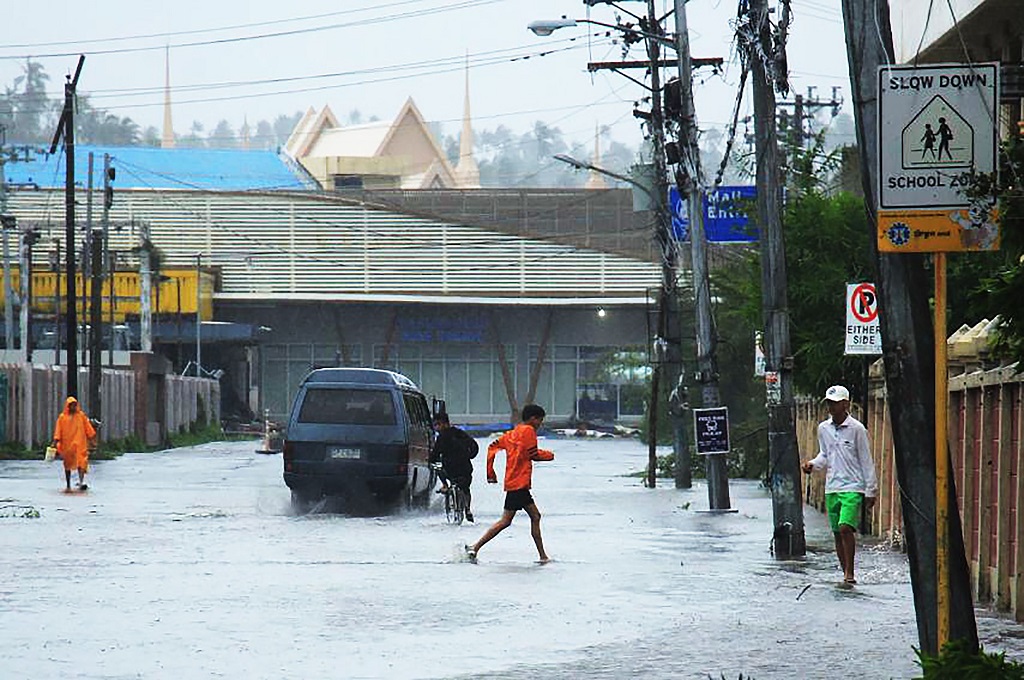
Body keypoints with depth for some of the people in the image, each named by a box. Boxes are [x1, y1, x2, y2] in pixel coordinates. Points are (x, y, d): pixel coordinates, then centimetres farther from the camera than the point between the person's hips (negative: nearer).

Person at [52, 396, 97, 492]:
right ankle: (68, 486, 19)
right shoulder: (62, 417, 3)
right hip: (67, 445, 1)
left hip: (79, 444, -1)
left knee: (81, 463, -18)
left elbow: (88, 428, 10)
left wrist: (91, 439, 8)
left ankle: (81, 482, -32)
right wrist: (55, 442, -7)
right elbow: (58, 431, 1)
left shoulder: (81, 415, 5)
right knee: (67, 465, 9)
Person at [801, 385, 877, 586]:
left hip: (852, 488, -6)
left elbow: (866, 461, -2)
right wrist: (813, 464, 0)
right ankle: (846, 574, 15)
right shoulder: (823, 429, 8)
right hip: (831, 488, 6)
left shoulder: (856, 429, -6)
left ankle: (850, 574, -14)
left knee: (846, 528, -19)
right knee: (837, 533, 6)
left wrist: (870, 491, -3)